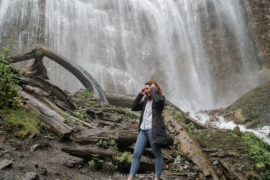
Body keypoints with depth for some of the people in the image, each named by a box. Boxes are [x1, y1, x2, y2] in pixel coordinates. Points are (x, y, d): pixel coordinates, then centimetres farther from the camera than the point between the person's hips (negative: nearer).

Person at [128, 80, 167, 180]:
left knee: (157, 155, 0)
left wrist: (153, 89, -5)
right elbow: (134, 108, 16)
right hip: (143, 130, 7)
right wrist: (140, 94, 12)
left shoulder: (161, 98, 3)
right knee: (136, 154, -1)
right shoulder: (146, 101, 22)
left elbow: (157, 100, -21)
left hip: (153, 130, -7)